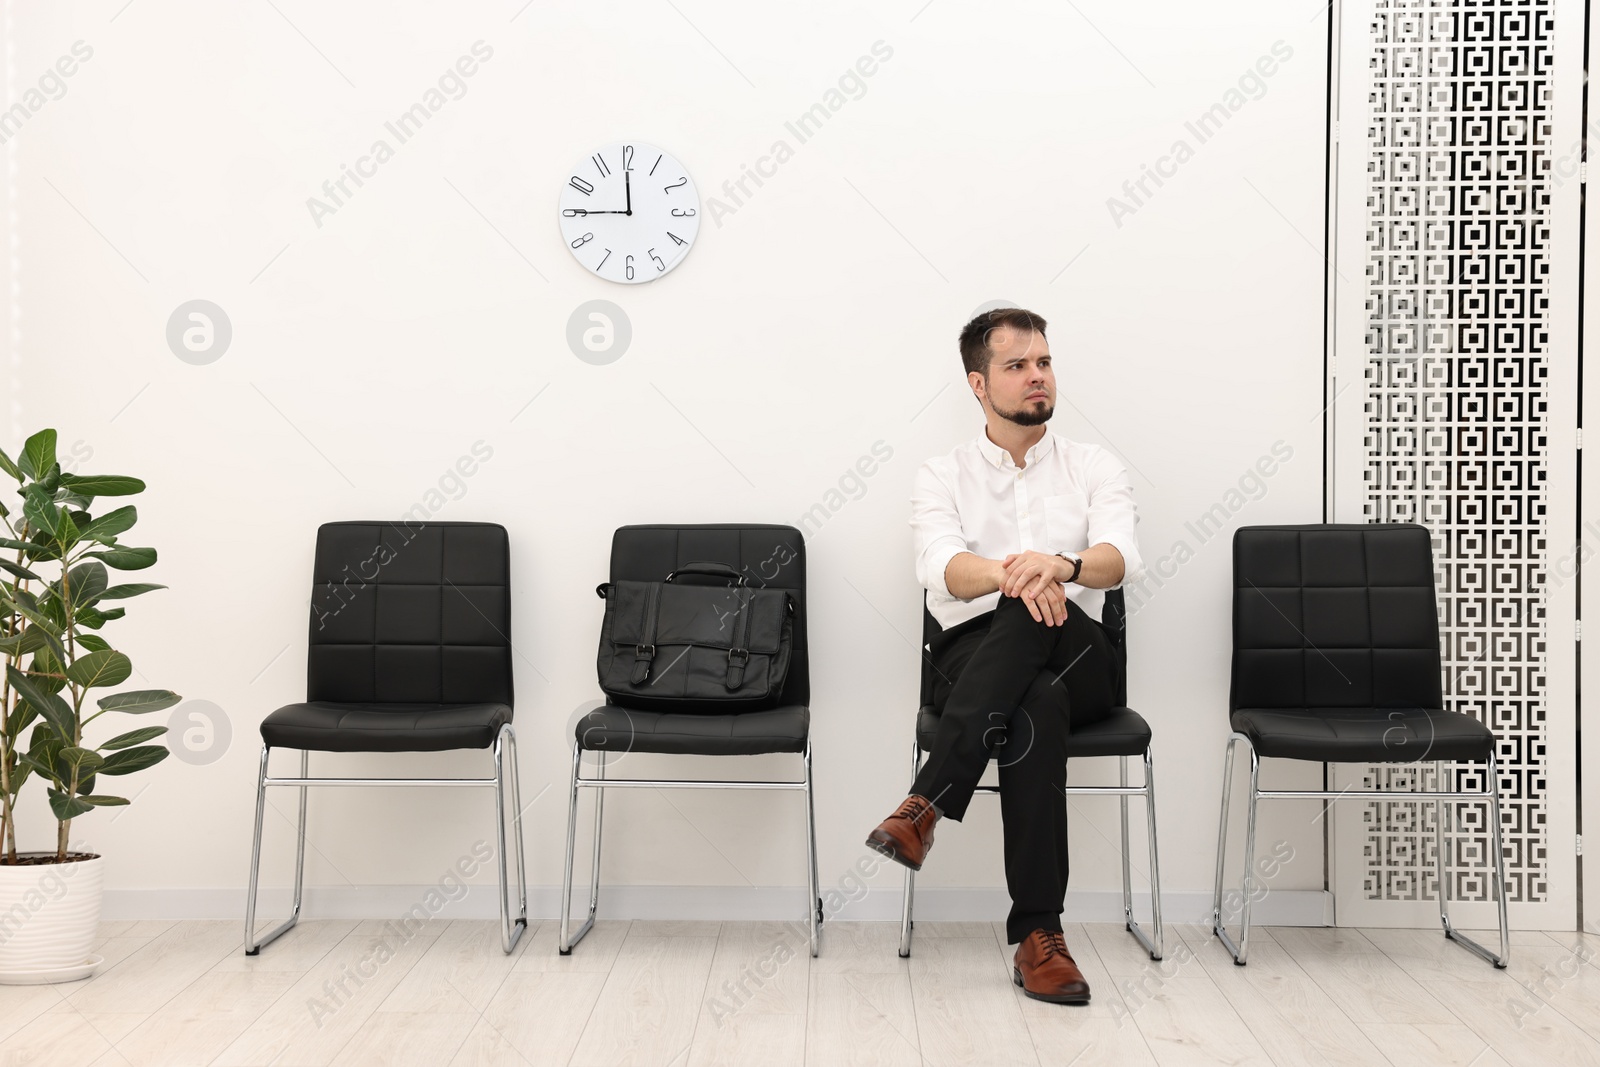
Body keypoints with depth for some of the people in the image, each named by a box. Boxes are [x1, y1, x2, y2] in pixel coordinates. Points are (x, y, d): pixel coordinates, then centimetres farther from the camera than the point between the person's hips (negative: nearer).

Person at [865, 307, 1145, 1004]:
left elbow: (1121, 559, -9)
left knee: (1043, 613, -36)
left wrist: (1060, 563, -34)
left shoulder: (1094, 468, 13)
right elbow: (942, 569, -11)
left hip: (1080, 661, 1)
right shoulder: (942, 476, 11)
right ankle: (1037, 933, -39)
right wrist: (1008, 575, -35)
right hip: (972, 655, 0)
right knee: (1037, 706, -38)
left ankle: (926, 804, -43)